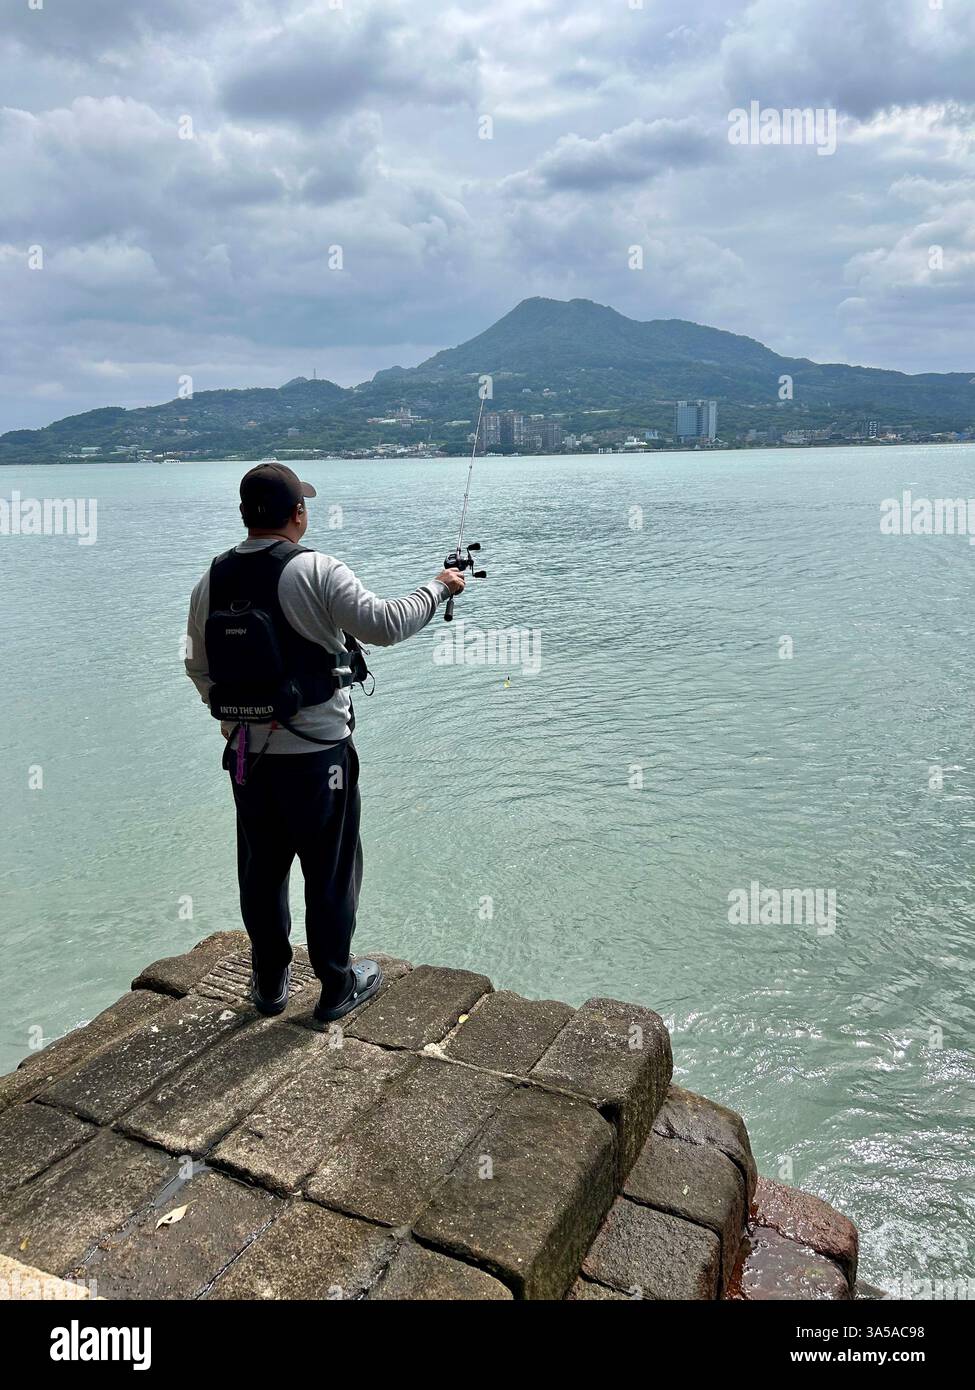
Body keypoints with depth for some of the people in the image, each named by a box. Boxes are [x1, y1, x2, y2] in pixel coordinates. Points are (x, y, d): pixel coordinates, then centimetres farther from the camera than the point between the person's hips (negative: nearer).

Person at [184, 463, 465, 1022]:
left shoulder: (213, 580, 3)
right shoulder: (317, 572, -15)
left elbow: (199, 667, 11)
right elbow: (386, 624, -19)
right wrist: (440, 588, -4)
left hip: (247, 753, 5)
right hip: (317, 751, -5)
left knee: (261, 868, 17)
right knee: (331, 870, 9)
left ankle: (270, 982, 32)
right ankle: (337, 987, 22)